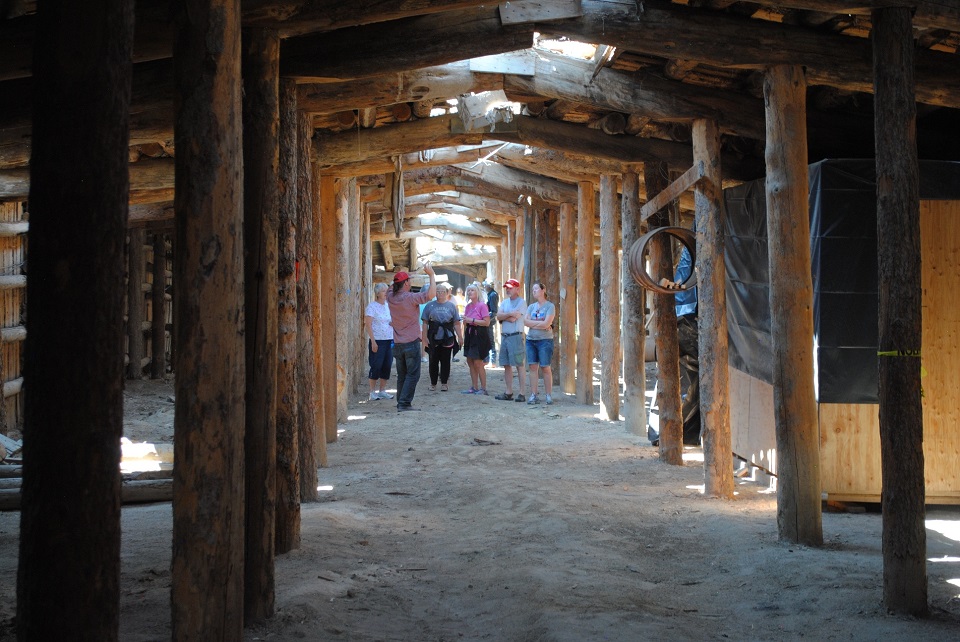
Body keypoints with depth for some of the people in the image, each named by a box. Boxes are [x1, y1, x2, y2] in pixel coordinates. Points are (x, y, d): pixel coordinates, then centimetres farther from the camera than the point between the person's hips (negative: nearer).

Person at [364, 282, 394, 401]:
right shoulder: (372, 306, -6)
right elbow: (368, 325, -10)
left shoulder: (389, 305, 12)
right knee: (376, 366, -4)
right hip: (377, 341, -6)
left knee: (387, 366, 7)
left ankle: (382, 391, 16)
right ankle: (372, 392, 5)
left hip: (389, 341, 6)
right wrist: (373, 341, -16)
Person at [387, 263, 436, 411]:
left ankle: (401, 402, 13)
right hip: (412, 343, -6)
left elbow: (393, 287, 27)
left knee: (401, 375, 13)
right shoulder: (410, 298, -16)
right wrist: (431, 275, -16)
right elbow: (431, 294, -26)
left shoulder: (391, 297, 3)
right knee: (412, 374, -3)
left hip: (398, 344, 6)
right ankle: (404, 403, -10)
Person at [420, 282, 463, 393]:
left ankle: (444, 383, 13)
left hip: (447, 338, 0)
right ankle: (433, 383, 16)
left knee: (445, 361, 5)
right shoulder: (430, 305, 6)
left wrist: (460, 337, 1)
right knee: (433, 361, 6)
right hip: (433, 339, 0)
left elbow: (456, 323, 6)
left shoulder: (451, 306, 7)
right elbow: (425, 323, 4)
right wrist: (425, 337, -4)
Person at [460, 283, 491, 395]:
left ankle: (483, 388, 1)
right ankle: (474, 387, 16)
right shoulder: (468, 306, 12)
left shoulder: (482, 305, -10)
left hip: (479, 334, -8)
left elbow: (487, 322, -16)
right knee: (470, 362, 8)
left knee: (478, 363, -6)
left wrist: (472, 320, -16)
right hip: (470, 334, 8)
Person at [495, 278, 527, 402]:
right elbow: (498, 316, 2)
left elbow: (513, 319, -15)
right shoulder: (505, 302, 16)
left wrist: (503, 317, -1)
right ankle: (508, 392, 15)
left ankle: (522, 394, -5)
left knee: (519, 365, -6)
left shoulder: (521, 302, -6)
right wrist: (509, 314, -12)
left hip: (516, 336, -7)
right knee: (507, 365, 9)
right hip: (504, 336, 7)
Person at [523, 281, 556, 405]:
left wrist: (532, 323, -3)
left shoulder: (550, 306, -1)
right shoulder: (531, 306, 14)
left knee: (545, 368, -4)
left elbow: (546, 323, -12)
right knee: (533, 368, 1)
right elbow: (525, 321, 1)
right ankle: (533, 395, 4)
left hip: (545, 340, -5)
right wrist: (540, 323, -7)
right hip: (531, 340, 5)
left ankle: (548, 395, 2)